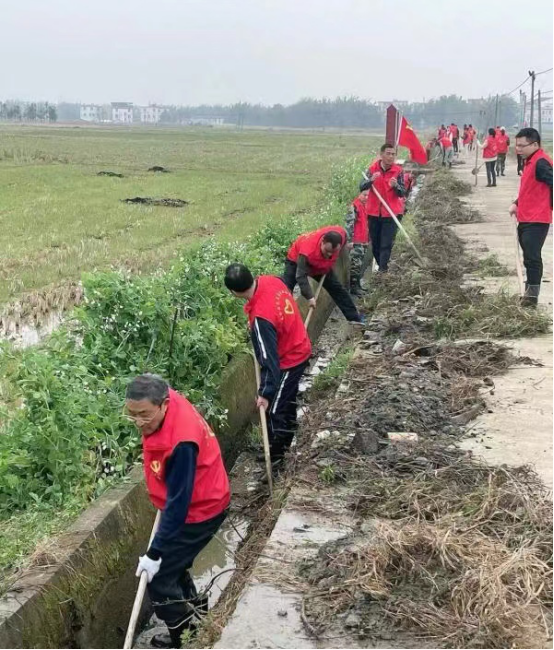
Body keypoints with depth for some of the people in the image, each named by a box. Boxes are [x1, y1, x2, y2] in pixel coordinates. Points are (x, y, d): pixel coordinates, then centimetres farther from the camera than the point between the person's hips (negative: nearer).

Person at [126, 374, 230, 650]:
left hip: (199, 512, -9)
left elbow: (178, 503, -30)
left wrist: (154, 554, -24)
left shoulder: (181, 443, -37)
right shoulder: (167, 402, -11)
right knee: (172, 564, 21)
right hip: (194, 503, 9)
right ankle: (194, 611, 42)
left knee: (157, 577, -1)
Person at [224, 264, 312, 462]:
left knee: (273, 411, 6)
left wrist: (265, 393, -24)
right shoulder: (270, 281, -15)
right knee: (288, 399, 27)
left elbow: (269, 358, -32)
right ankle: (286, 442, 47)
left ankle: (275, 457, 22)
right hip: (300, 350, 9)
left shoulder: (261, 317, -38)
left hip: (288, 362, -9)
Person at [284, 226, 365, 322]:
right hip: (296, 260, -5)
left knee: (337, 288, 7)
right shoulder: (308, 249, -47)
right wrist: (310, 297, -48)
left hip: (322, 265, 5)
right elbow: (301, 276, -43)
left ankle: (354, 317, 19)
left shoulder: (341, 234, -34)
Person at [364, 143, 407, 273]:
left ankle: (383, 269, -6)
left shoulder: (398, 171, -6)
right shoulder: (373, 169, -2)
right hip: (374, 212, 3)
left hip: (391, 213, -3)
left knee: (386, 243, -7)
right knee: (375, 242, 13)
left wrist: (395, 186, -30)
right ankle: (380, 264, 29)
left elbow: (402, 193, -9)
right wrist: (371, 180, -27)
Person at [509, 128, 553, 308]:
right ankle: (530, 293, 24)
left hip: (536, 221, -10)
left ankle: (532, 297, -4)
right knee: (530, 257, 15)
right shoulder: (531, 161, 14)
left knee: (532, 258, -9)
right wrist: (517, 204, 12)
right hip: (525, 219, 10)